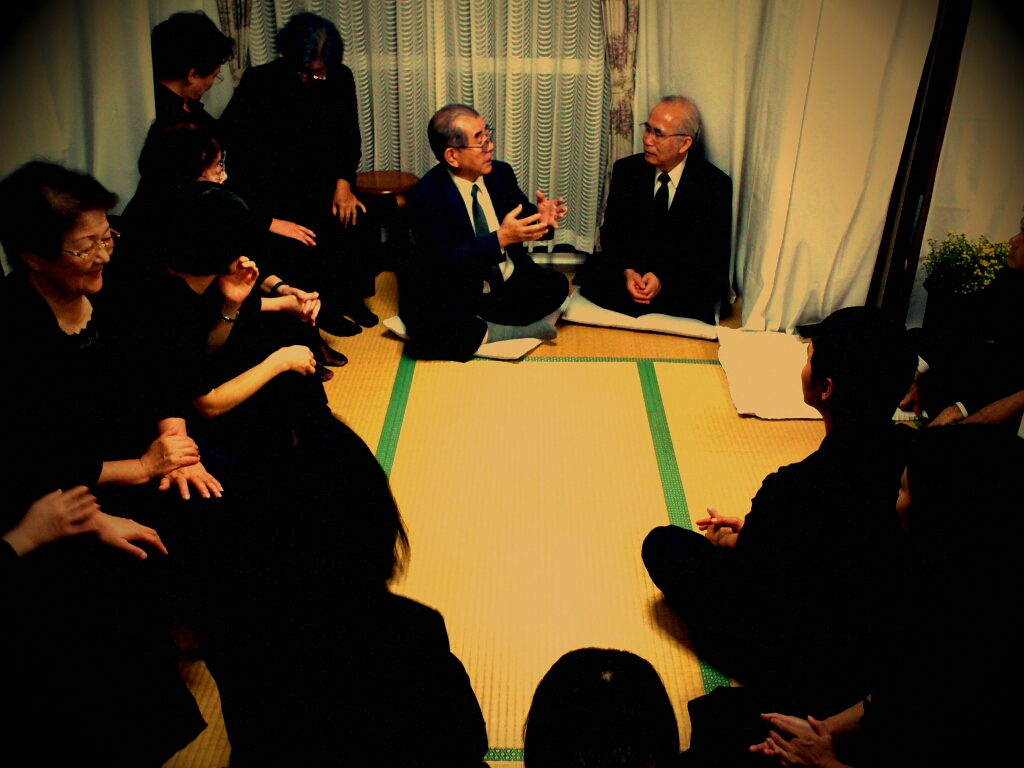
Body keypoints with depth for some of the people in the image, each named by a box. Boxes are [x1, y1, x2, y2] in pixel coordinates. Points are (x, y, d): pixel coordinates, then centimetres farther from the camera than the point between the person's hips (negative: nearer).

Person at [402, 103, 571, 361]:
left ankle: (480, 330, -10)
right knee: (427, 326, -34)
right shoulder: (426, 195, -16)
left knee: (556, 285, -20)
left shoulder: (501, 173, 0)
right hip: (457, 297, -4)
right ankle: (526, 330, -19)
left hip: (510, 285, 4)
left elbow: (522, 215, 13)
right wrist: (501, 238, -33)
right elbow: (446, 259, -22)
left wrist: (540, 216, -13)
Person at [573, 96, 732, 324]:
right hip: (630, 269, 1)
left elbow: (715, 254, -7)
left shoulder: (716, 184, -5)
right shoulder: (627, 170, 3)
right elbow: (611, 232, 3)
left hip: (684, 278, -1)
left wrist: (663, 278, -22)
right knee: (592, 276, -28)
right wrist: (627, 271, -19)